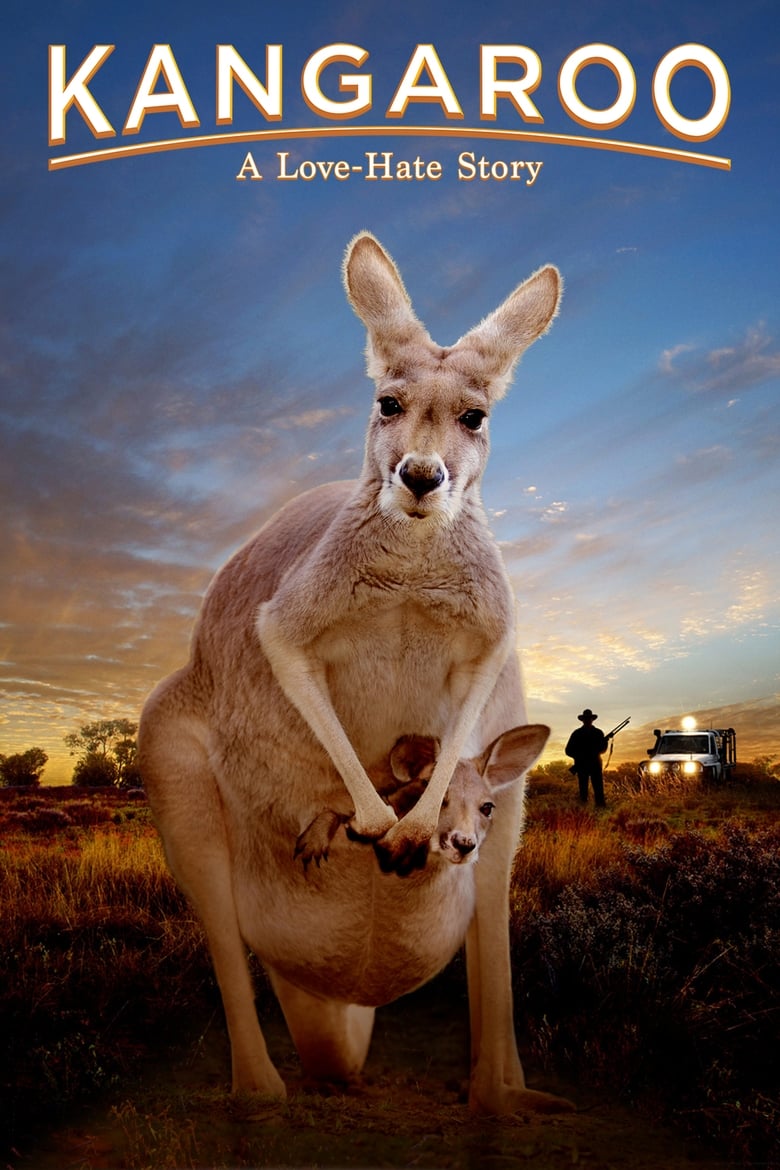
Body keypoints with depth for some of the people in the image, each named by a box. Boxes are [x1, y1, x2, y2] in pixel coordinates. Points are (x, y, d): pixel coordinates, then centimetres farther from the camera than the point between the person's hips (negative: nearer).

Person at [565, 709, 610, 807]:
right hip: (581, 765, 0)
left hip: (595, 764, 0)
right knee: (583, 788, 1)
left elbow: (602, 749, 12)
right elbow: (568, 750, 5)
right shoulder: (577, 734, 5)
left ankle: (601, 805, -12)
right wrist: (579, 756, -12)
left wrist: (605, 741, -10)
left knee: (599, 788, -9)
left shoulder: (598, 733, 9)